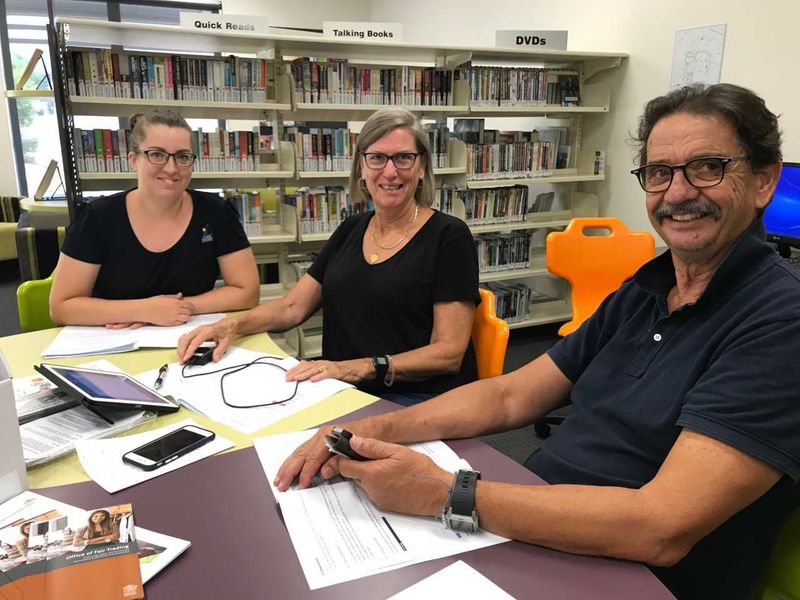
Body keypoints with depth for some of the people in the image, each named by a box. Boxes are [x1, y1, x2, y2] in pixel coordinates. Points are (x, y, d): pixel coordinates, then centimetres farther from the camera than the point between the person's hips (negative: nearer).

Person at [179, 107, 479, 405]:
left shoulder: (449, 236, -7)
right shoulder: (351, 229, 12)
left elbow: (449, 353, -12)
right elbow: (292, 306, 13)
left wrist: (361, 368, -23)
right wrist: (232, 325, -6)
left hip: (420, 400, -5)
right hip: (344, 392, 6)